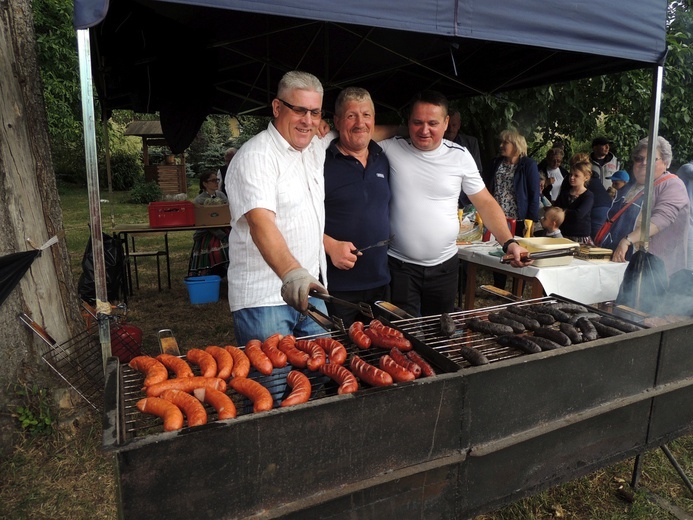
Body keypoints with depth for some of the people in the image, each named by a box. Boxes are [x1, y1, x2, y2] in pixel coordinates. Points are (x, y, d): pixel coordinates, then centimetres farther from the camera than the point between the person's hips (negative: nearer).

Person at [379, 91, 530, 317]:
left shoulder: (460, 156, -1)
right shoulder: (391, 148, -5)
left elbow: (486, 203, 3)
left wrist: (509, 242, -8)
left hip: (445, 265, 3)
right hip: (399, 265, -2)